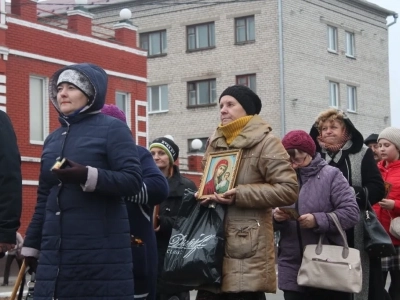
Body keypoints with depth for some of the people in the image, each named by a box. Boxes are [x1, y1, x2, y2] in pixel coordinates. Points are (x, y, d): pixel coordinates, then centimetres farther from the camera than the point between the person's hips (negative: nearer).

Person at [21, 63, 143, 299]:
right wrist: (31, 244, 18)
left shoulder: (112, 128, 0)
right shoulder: (53, 138, 19)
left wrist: (87, 176, -25)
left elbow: (133, 180, -11)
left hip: (100, 249, -6)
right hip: (55, 249, 6)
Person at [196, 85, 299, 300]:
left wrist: (240, 194, -16)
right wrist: (205, 195, 6)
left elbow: (288, 190, -12)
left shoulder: (266, 142, -4)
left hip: (248, 246, -7)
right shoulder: (216, 142, 17)